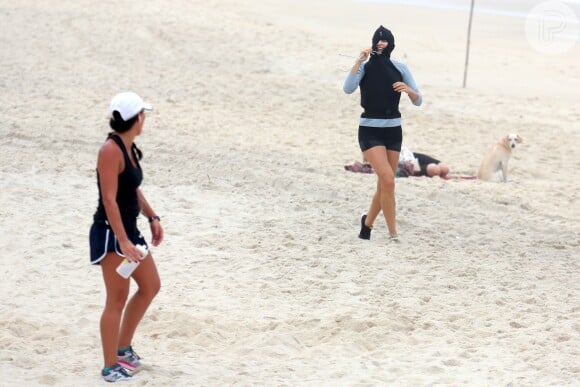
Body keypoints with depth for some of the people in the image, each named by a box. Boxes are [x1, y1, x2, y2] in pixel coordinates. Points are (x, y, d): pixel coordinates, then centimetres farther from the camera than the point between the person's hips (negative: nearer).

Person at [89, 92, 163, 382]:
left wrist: (152, 217, 20)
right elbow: (109, 199, -24)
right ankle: (110, 367, 5)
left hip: (128, 231, 10)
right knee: (117, 299, -4)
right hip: (111, 234, -10)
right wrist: (122, 240, -28)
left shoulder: (128, 148, 9)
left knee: (150, 286, 18)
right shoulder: (111, 151, -20)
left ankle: (123, 348, 29)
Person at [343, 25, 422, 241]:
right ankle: (393, 233, -11)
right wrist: (359, 61, -24)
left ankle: (368, 222, 32)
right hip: (370, 131, -4)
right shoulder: (365, 67, -4)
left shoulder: (400, 68, 3)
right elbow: (348, 89, -22)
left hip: (393, 130, 4)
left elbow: (418, 101, 3)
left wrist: (408, 89, -18)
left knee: (384, 185, 7)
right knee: (387, 180, -19)